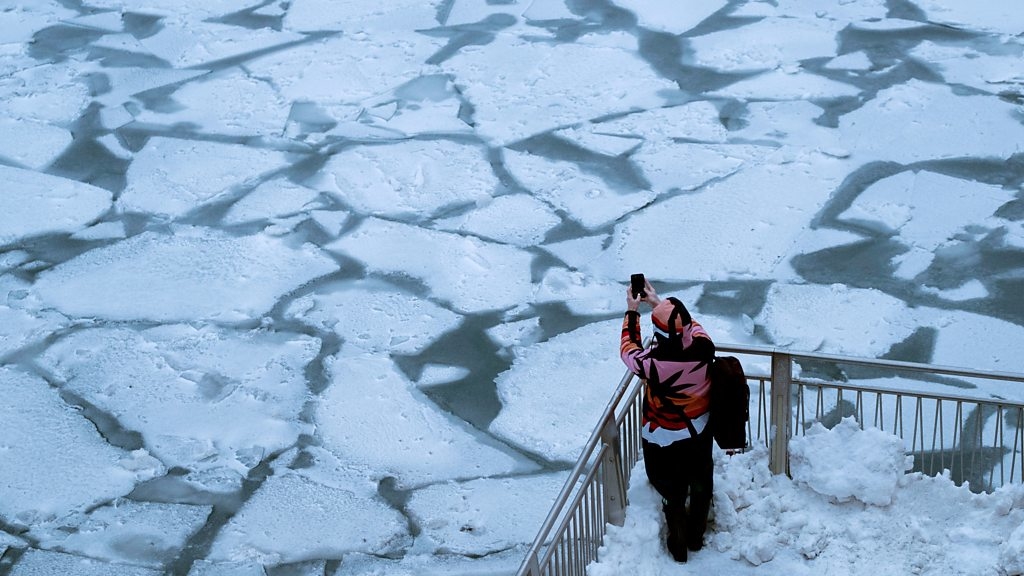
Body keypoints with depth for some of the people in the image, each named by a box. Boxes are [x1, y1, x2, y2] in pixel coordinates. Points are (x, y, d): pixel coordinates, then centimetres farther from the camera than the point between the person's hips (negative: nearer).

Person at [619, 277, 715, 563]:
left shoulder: (652, 363, -36)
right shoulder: (703, 348, -26)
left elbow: (628, 349, -11)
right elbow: (691, 325, -1)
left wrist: (632, 311, 0)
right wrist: (659, 302, 8)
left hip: (664, 441, -3)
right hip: (699, 433, 3)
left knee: (672, 494, 21)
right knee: (701, 486, 27)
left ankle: (678, 546, 42)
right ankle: (696, 537, 49)